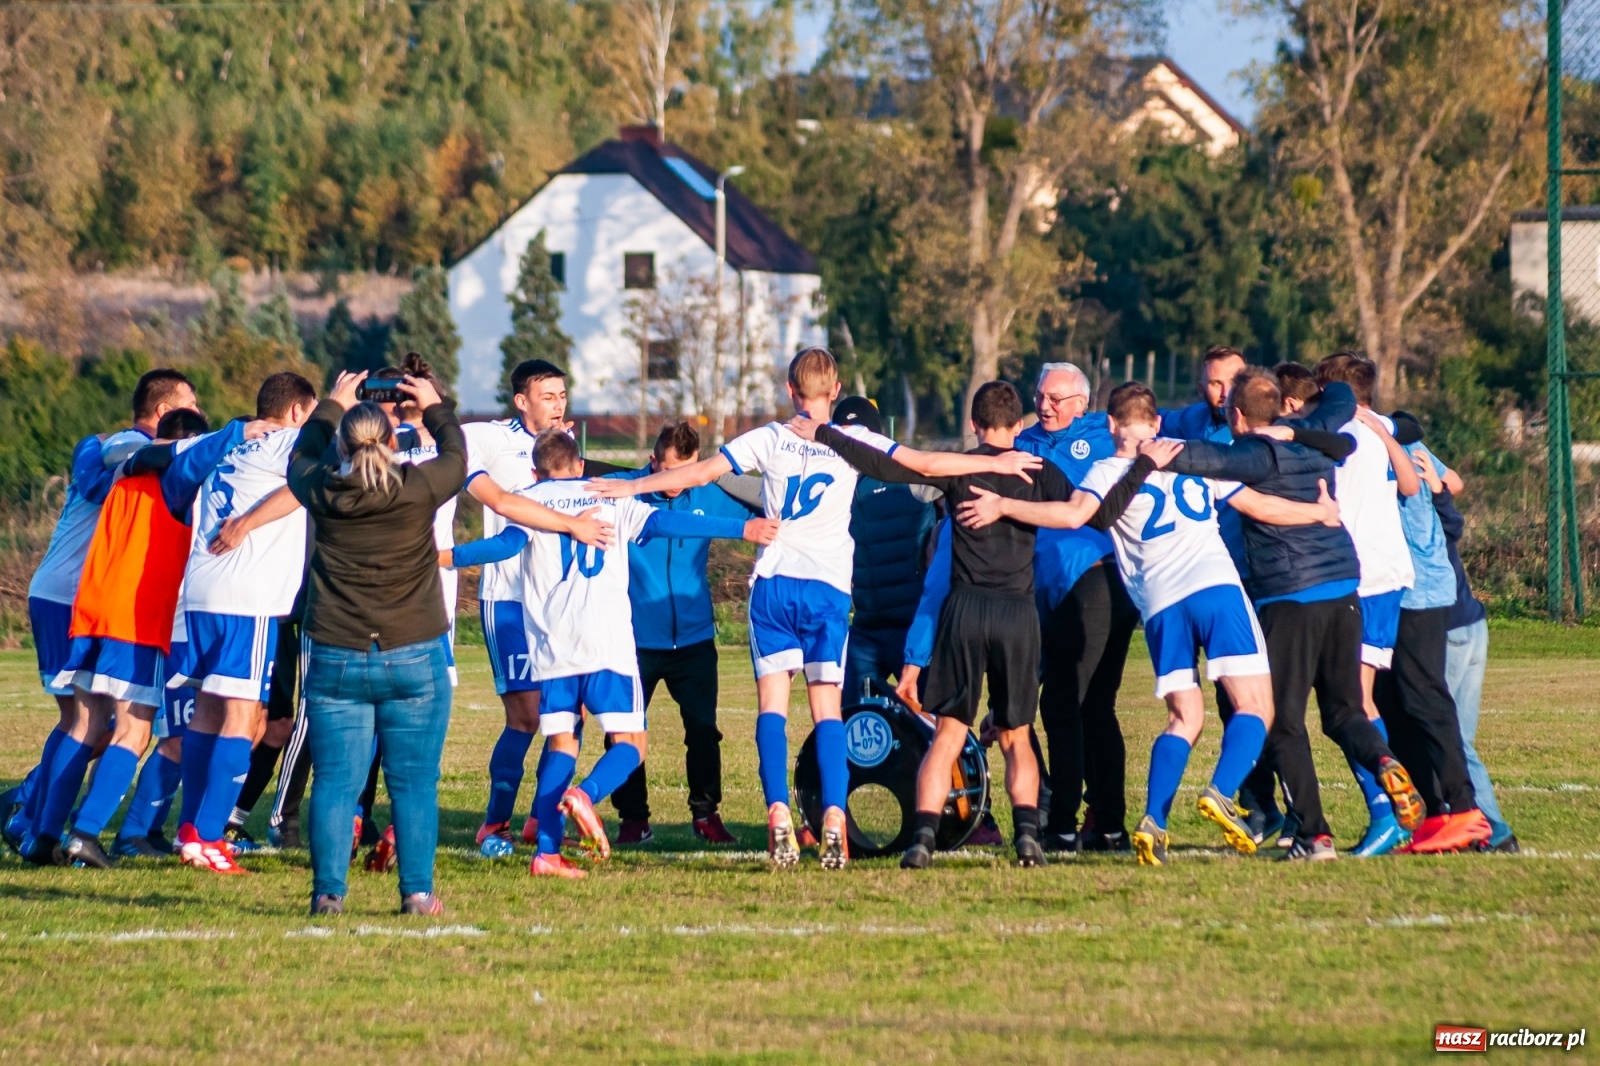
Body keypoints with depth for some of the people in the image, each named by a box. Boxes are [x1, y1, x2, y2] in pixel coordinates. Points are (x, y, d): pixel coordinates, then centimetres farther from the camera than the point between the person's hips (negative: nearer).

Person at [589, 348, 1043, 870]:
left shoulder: (770, 439, 4)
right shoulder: (853, 442, 4)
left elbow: (701, 472, 3)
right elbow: (927, 464, 2)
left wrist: (632, 488, 10)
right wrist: (997, 464, 12)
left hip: (774, 582, 0)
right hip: (829, 587, 0)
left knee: (772, 701, 1)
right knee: (827, 705, 3)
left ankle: (778, 812, -14)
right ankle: (834, 815, -11)